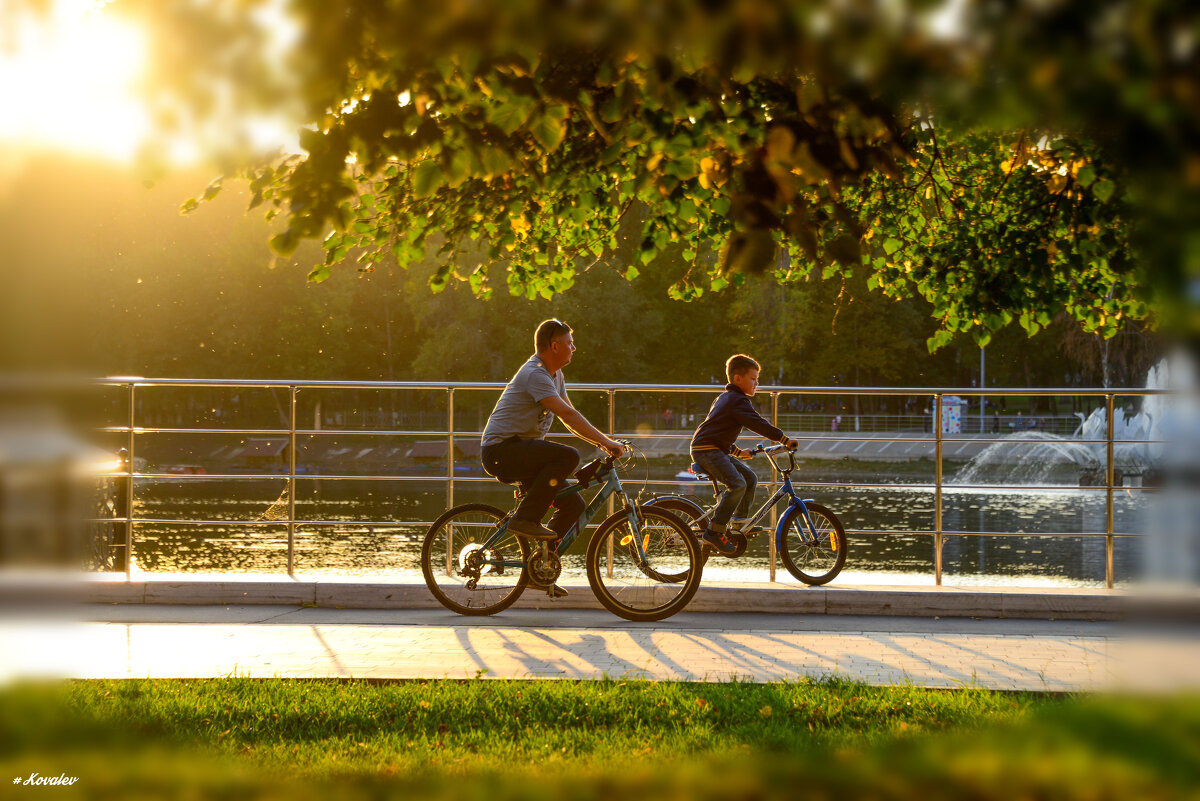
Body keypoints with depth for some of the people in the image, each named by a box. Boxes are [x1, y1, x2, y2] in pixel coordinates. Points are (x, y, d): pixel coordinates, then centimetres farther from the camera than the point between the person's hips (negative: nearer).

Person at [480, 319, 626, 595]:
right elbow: (567, 414, -26)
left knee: (574, 505, 2)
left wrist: (602, 443, 5)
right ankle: (525, 518, -22)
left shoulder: (554, 375, 14)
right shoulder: (535, 373, -18)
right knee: (568, 456, -30)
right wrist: (606, 442, -27)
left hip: (522, 453, 10)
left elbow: (569, 416, 17)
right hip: (500, 450, -10)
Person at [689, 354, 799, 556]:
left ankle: (740, 520, 17)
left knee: (750, 478, 13)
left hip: (716, 450, 11)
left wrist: (738, 452, 34)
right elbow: (757, 423, -22)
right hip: (706, 450, -11)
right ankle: (715, 532, -26)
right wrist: (785, 439, -23)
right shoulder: (738, 400, -11)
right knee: (737, 484, -26)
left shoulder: (724, 398, 23)